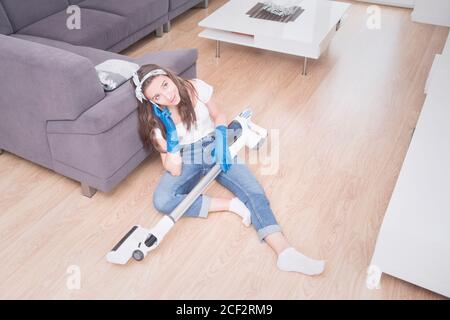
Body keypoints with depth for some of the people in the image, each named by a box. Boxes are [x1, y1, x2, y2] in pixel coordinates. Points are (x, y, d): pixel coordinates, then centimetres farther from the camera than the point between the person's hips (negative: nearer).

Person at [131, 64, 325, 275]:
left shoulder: (196, 88, -11)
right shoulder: (156, 120, -13)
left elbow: (219, 116, 6)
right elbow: (174, 170, -16)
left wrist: (221, 135, -16)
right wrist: (171, 136, -29)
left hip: (216, 149, 1)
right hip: (187, 159, 0)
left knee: (255, 192, -22)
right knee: (161, 201, -29)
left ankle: (285, 253, -33)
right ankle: (231, 204, -22)